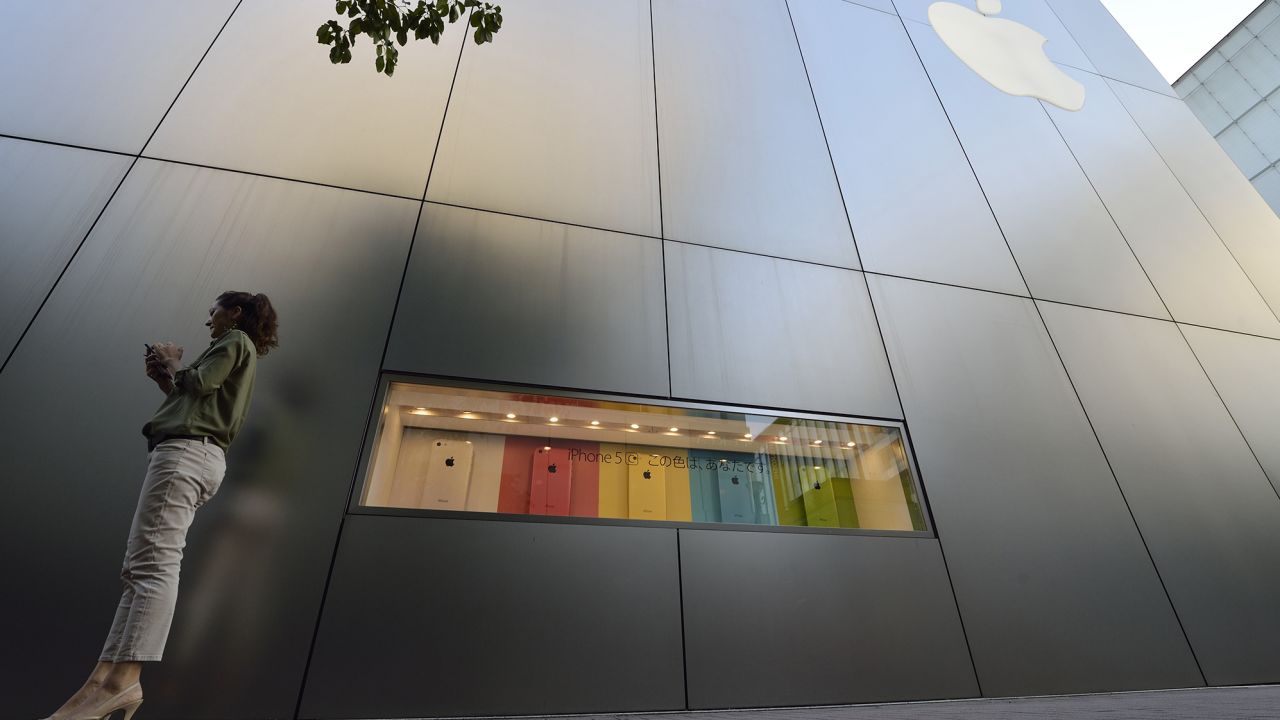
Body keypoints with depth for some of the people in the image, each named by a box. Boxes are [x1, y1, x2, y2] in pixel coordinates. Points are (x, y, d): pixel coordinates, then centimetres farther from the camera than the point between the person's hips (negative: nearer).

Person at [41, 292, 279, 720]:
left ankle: (124, 681, -23)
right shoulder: (236, 354, 31)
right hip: (197, 456, 10)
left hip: (186, 451, -10)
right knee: (139, 567, 2)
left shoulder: (237, 341, 4)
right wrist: (163, 379, 21)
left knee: (153, 563, -19)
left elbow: (199, 382, -10)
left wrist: (171, 362, 8)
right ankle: (103, 679, -1)